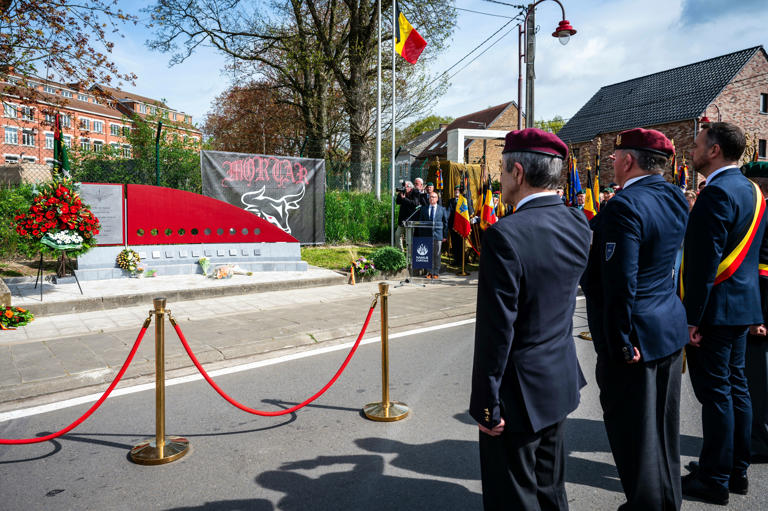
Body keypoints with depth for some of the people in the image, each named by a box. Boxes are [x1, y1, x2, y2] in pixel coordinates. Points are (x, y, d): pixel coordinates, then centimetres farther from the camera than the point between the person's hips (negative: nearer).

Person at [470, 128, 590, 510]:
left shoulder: (505, 234, -25)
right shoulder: (577, 224, -2)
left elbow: (495, 331, -23)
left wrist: (486, 404, -12)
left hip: (519, 392, -7)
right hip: (562, 381, 8)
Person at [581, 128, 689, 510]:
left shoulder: (624, 206, -22)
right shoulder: (674, 198, 5)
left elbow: (619, 284, -26)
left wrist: (620, 342, -18)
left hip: (634, 335, -9)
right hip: (671, 328, 9)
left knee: (633, 434, 7)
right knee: (663, 427, 22)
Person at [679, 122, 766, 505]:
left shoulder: (717, 193, -17)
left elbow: (705, 261, -22)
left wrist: (692, 316, -20)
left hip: (715, 308, -10)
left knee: (715, 392, -1)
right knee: (735, 387, 16)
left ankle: (714, 480, 11)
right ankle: (736, 470, 29)